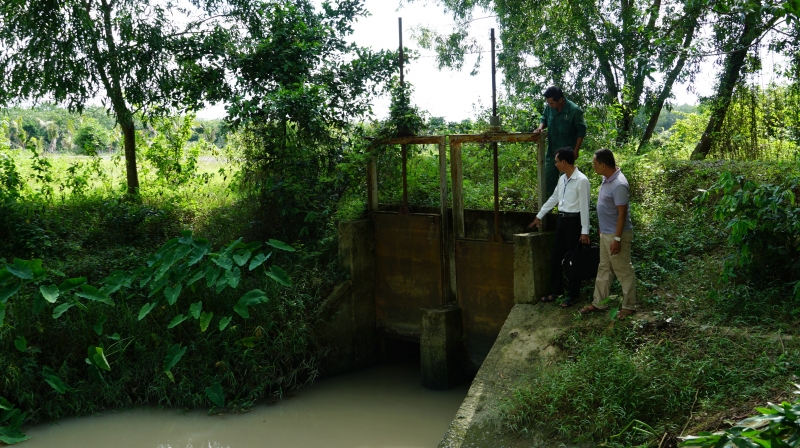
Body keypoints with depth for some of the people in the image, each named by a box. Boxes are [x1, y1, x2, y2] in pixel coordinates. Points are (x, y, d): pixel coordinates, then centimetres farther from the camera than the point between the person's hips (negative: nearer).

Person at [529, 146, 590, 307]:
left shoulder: (581, 180, -16)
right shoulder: (562, 179, 9)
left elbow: (584, 207, -16)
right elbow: (553, 199, 21)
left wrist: (585, 231, -17)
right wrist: (539, 216, 26)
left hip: (574, 221, -8)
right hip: (562, 220, 8)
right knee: (555, 257, 12)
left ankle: (573, 294, 13)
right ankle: (556, 290, 25)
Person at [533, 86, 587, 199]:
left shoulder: (574, 110, -19)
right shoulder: (549, 107, -7)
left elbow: (581, 131, -10)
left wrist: (576, 151, -9)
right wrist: (541, 126, -9)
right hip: (552, 152, 5)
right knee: (548, 182, 13)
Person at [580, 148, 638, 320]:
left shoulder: (619, 185, -25)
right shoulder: (607, 179, 5)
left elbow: (622, 214, -24)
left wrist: (617, 239, -24)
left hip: (617, 235, -10)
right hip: (605, 233, 10)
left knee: (623, 271, 3)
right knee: (604, 269, 17)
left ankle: (629, 306, 15)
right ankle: (599, 303, 26)